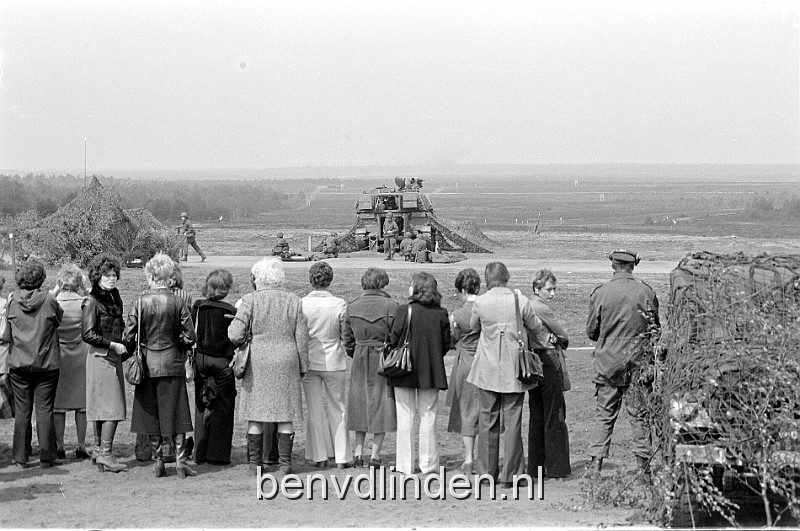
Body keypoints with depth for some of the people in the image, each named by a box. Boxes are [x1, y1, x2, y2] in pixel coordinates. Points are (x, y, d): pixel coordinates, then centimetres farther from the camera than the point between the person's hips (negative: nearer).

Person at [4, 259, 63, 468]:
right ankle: (46, 457, 5)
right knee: (44, 410, 3)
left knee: (22, 411, 9)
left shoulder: (12, 300, -4)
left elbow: (7, 335, 4)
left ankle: (21, 457, 12)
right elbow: (59, 320, 4)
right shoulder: (49, 300, -12)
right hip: (46, 364, -2)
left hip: (19, 364, 2)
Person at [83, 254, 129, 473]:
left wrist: (123, 323, 7)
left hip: (113, 356, 8)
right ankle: (105, 453, -6)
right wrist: (112, 345, -17)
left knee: (101, 406, 13)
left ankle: (99, 450, 19)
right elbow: (87, 334, -17)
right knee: (112, 407, -10)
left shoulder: (114, 296, 12)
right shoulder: (91, 302, -13)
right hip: (100, 357, -8)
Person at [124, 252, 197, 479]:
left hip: (148, 365, 0)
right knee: (175, 414, 5)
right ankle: (181, 462, 1)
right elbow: (190, 337, -5)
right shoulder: (177, 303, -6)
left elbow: (129, 337, -5)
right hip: (172, 364, 0)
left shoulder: (140, 303, -6)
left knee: (152, 415, 8)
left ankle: (158, 462, 10)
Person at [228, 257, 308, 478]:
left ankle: (255, 463, 11)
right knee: (286, 414, 5)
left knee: (255, 414, 7)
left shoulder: (250, 300, -5)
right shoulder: (294, 301, 2)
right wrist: (303, 366, 12)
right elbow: (301, 338, 4)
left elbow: (236, 334, -9)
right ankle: (284, 462, 3)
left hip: (257, 362, -1)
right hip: (287, 362, 1)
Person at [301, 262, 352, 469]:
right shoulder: (339, 304, -12)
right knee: (337, 408, 12)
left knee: (315, 409, 11)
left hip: (309, 361, 0)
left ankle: (319, 456, 14)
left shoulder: (301, 304, -10)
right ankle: (341, 457, 13)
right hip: (334, 362, 0)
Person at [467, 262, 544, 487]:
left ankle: (487, 472, 15)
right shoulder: (521, 300, -8)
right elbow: (536, 327, 6)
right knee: (512, 422, 5)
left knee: (487, 422, 10)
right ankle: (509, 475, 6)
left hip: (487, 370, 1)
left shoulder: (480, 302, -8)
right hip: (514, 370, 0)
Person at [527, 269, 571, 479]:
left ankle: (535, 467, 15)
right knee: (554, 416, -2)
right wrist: (562, 342, 17)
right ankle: (556, 467, 0)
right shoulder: (542, 309, -14)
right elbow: (563, 335, -5)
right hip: (549, 363, -8)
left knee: (537, 417, 12)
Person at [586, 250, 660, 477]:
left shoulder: (601, 292, -7)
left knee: (604, 415, 5)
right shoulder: (646, 292, -4)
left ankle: (596, 463, 1)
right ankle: (643, 464, 11)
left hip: (608, 362, 0)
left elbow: (591, 331, 1)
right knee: (640, 415, 8)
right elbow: (656, 328, 6)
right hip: (639, 363, 1)